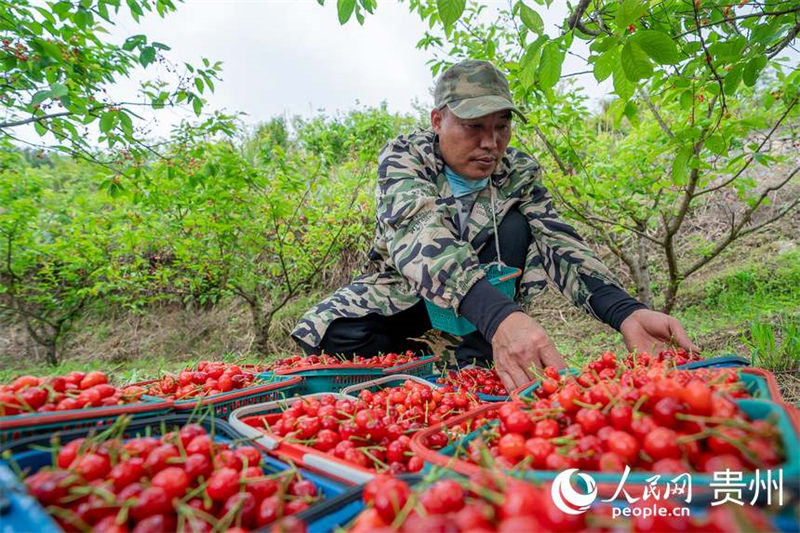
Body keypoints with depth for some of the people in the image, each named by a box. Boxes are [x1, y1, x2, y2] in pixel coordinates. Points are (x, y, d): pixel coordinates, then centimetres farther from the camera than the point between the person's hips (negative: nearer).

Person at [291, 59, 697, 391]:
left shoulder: (519, 173, -9)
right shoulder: (403, 155, -19)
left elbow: (557, 244, -23)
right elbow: (418, 234, -39)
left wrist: (626, 312, -43)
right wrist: (500, 317, -56)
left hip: (483, 306, 2)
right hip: (402, 298, -1)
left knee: (514, 226, -24)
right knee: (335, 336, -30)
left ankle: (471, 365, -20)